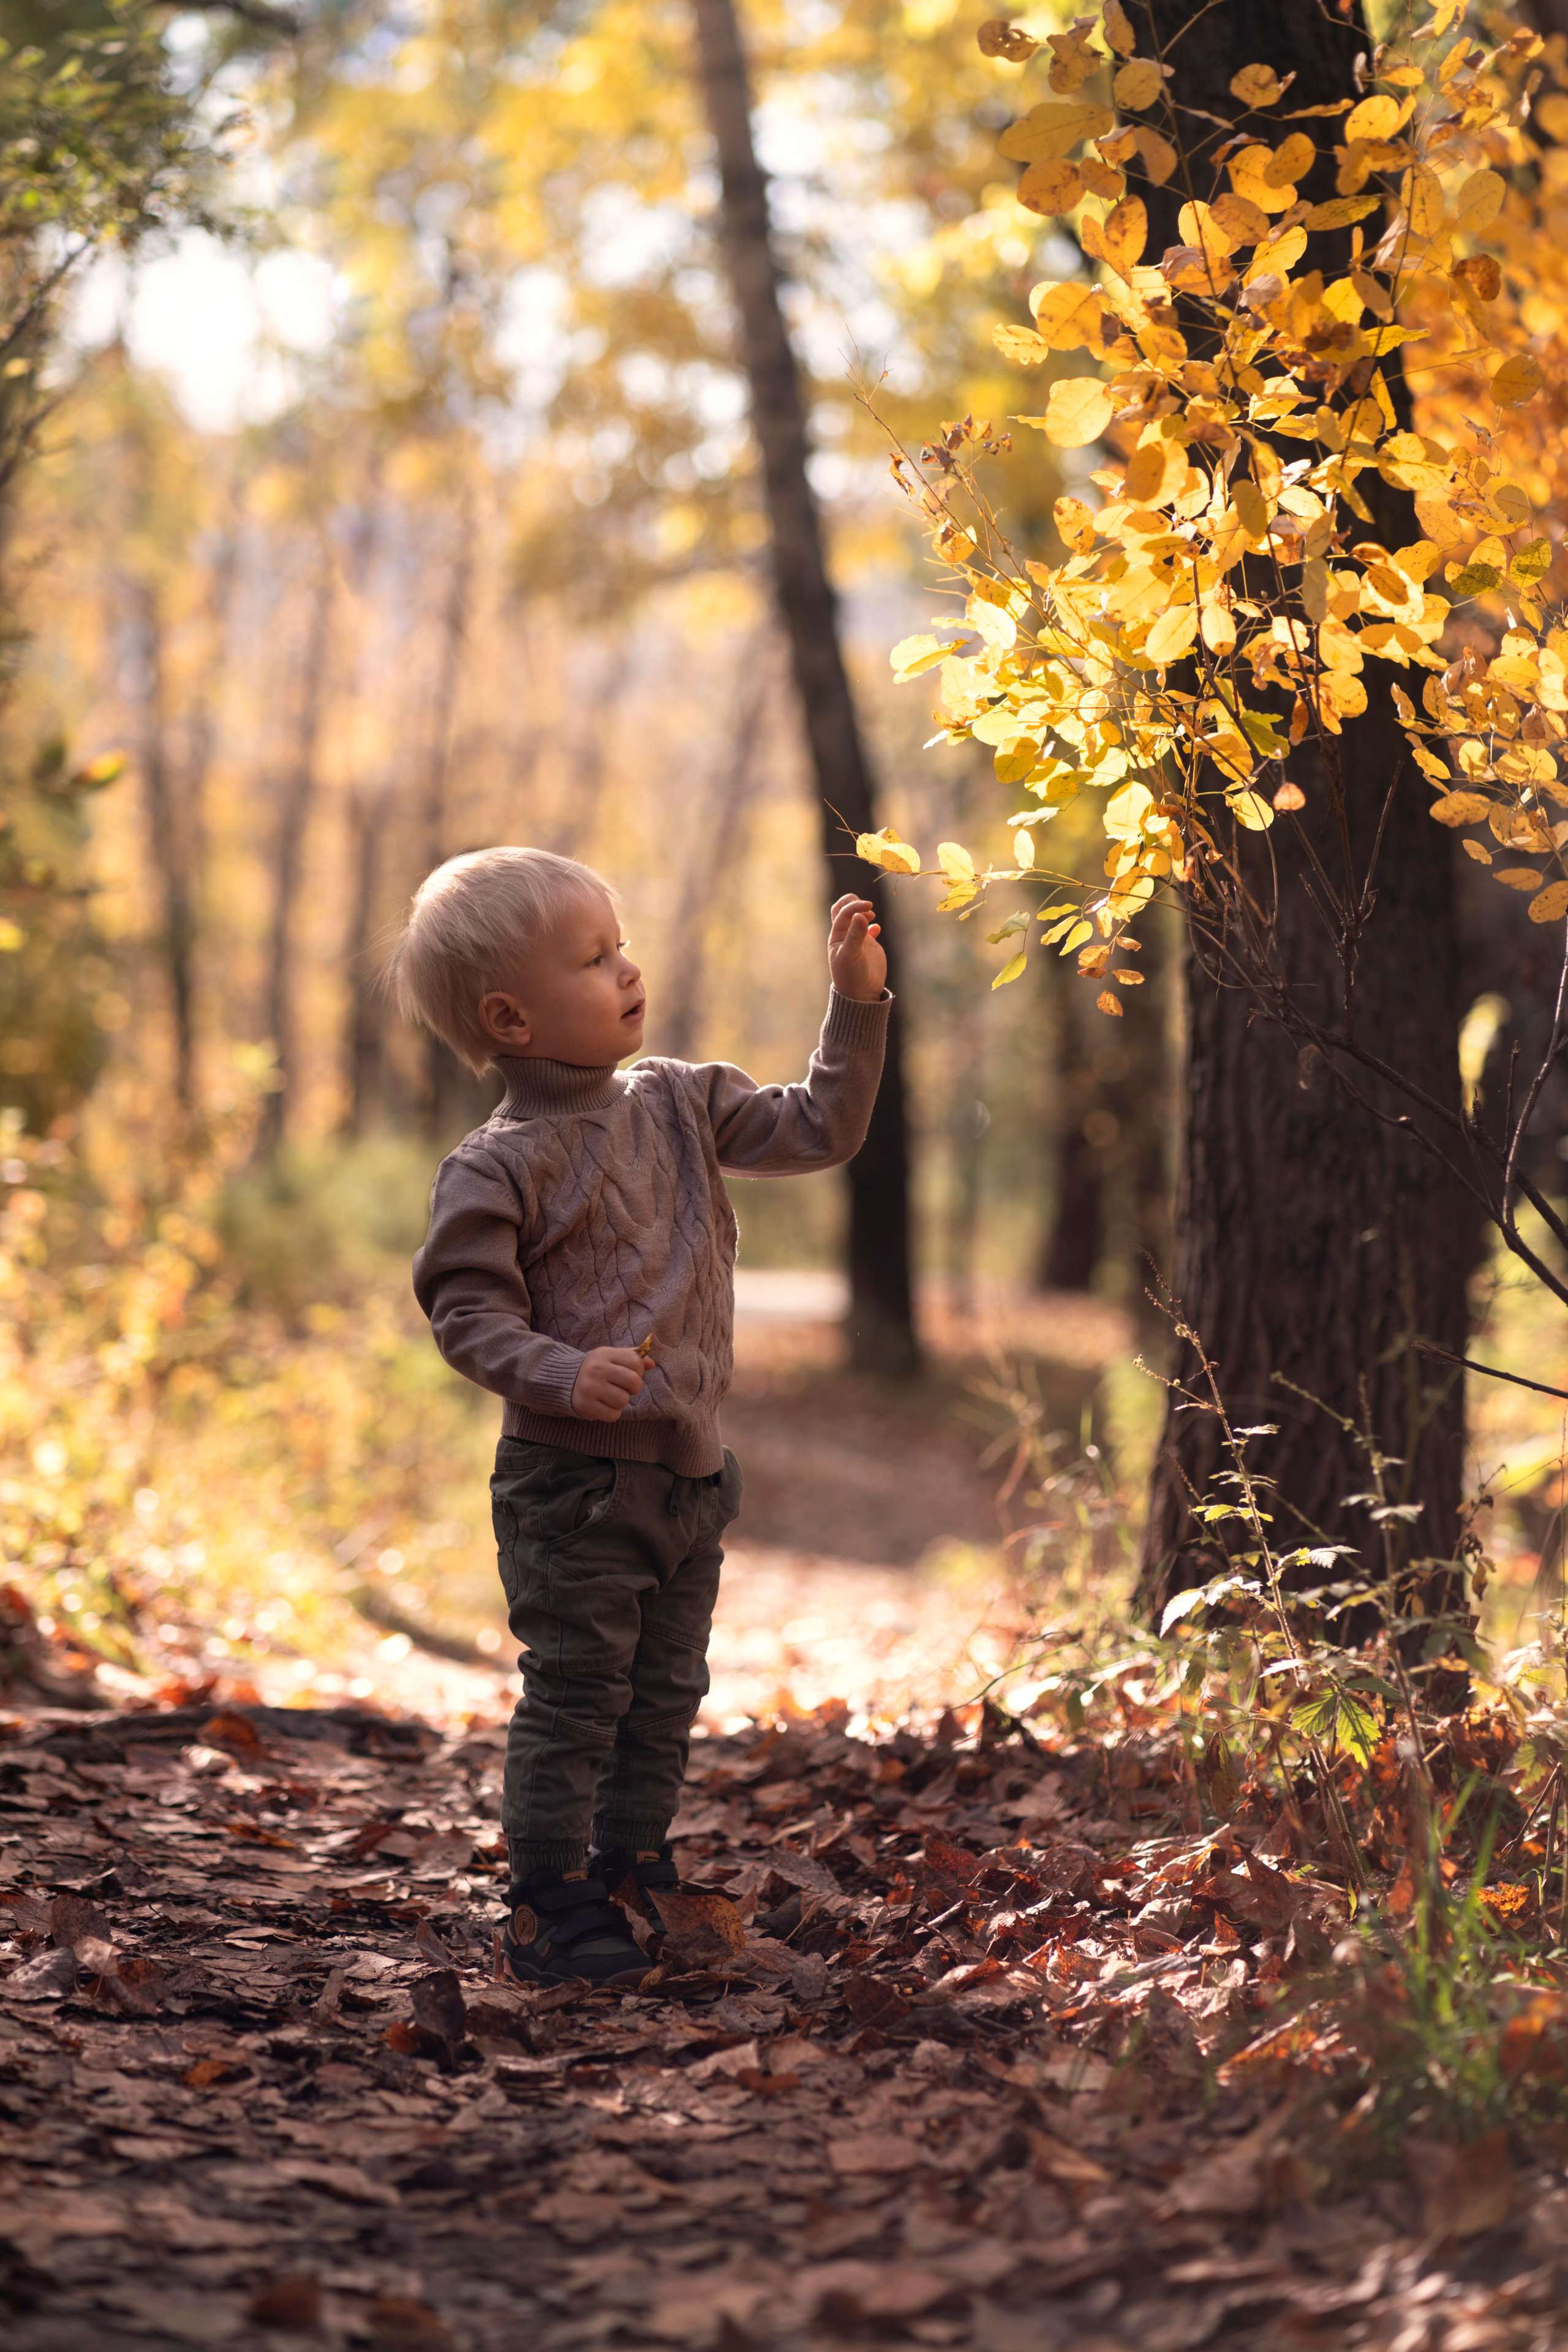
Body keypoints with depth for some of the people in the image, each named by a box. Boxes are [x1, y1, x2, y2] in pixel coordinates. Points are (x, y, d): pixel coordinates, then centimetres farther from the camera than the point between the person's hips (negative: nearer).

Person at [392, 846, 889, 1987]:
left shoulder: (681, 1104, 7)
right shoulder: (500, 1167, -13)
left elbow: (818, 1129, 11)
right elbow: (466, 1308, -14)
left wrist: (858, 1005, 3)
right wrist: (562, 1377, -28)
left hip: (688, 1473, 7)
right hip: (573, 1482, -7)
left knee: (664, 1695, 16)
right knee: (576, 1694, -3)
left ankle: (630, 1873, 29)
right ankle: (550, 1905, 7)